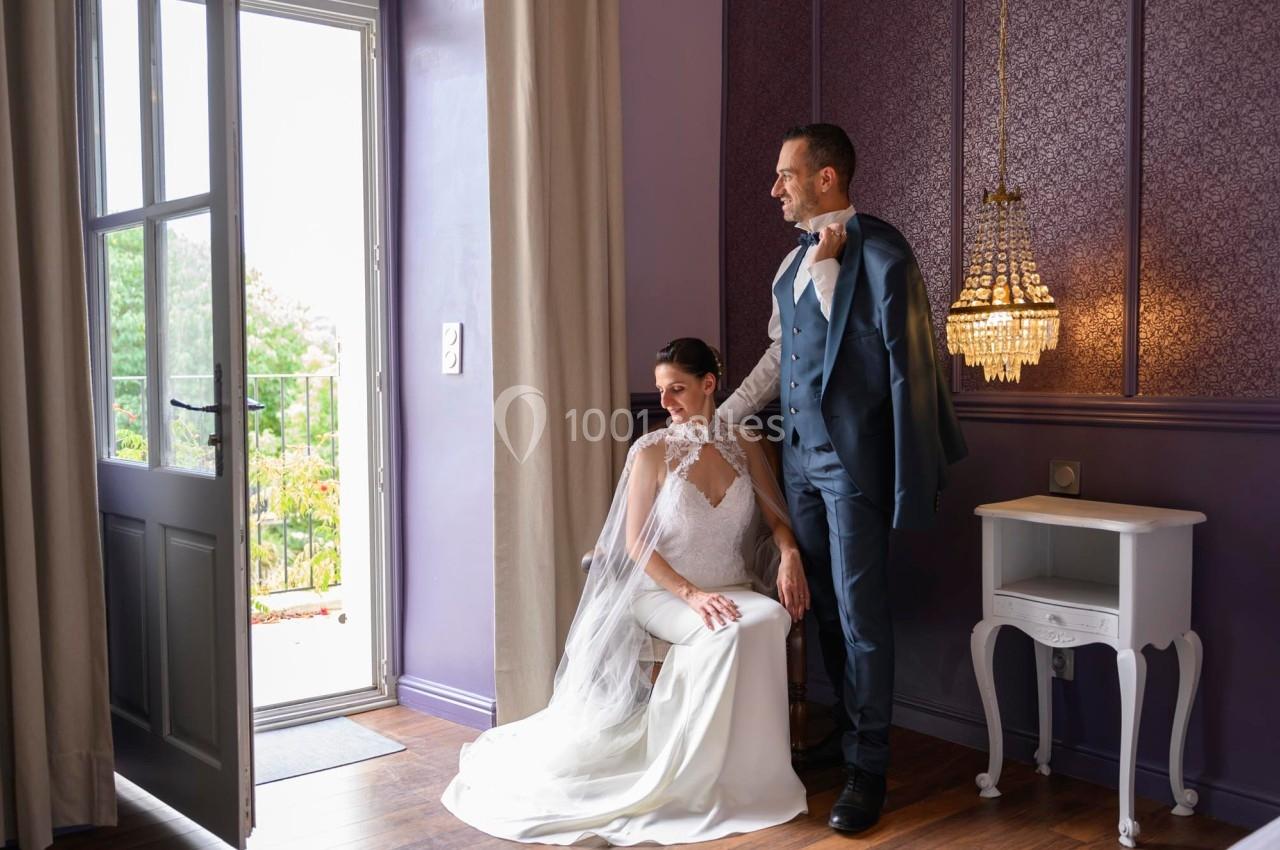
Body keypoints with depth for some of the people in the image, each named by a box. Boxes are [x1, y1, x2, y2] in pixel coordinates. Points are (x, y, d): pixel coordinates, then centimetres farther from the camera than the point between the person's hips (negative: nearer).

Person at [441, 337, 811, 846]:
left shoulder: (745, 446, 6)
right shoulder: (651, 451, -5)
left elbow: (777, 519, 10)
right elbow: (636, 546, -8)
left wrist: (789, 555, -13)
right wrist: (691, 594, -21)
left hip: (735, 590, 3)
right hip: (664, 591, -3)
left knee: (771, 619, -31)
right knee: (732, 633, -34)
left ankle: (747, 771, -15)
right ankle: (698, 773, -15)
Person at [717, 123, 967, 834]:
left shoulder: (880, 252, -11)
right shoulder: (793, 262, 12)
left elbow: (907, 367, -13)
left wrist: (907, 476, -14)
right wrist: (720, 419, 18)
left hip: (852, 459, -7)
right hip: (801, 456, 7)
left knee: (860, 612, 0)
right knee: (824, 606, 16)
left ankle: (868, 767, 13)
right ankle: (849, 730, 33)